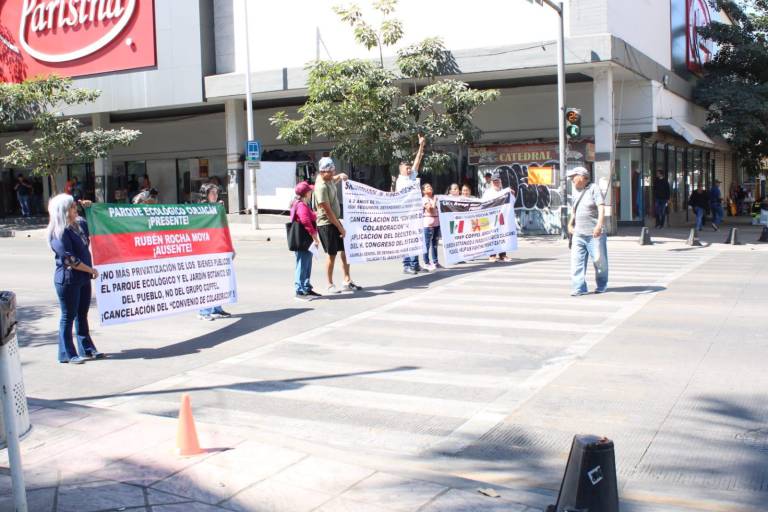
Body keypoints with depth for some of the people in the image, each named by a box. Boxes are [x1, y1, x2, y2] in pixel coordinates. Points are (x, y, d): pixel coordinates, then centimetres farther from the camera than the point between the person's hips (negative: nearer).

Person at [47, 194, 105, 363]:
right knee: (68, 316, 1)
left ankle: (86, 349, 25)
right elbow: (70, 260, -20)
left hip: (83, 278, 8)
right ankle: (67, 354, 11)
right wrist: (91, 270, -12)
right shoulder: (59, 232, -17)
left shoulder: (79, 224, 7)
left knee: (82, 314, 15)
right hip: (68, 279, -8)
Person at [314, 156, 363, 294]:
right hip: (326, 224, -9)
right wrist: (340, 228, -17)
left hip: (335, 221, 9)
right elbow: (328, 211, -22)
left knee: (345, 251, 9)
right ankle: (330, 285, 11)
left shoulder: (329, 179, 3)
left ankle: (347, 282, 15)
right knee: (332, 255, -1)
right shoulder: (321, 186, -23)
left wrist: (340, 176, 9)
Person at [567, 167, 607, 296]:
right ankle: (578, 287, -3)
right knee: (577, 261, -4)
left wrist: (599, 225, -29)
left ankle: (601, 285, 24)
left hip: (594, 234, -6)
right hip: (578, 234, 6)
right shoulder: (576, 193, 15)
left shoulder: (594, 189, -7)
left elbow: (601, 208, -17)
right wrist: (570, 224, 16)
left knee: (599, 261, 6)